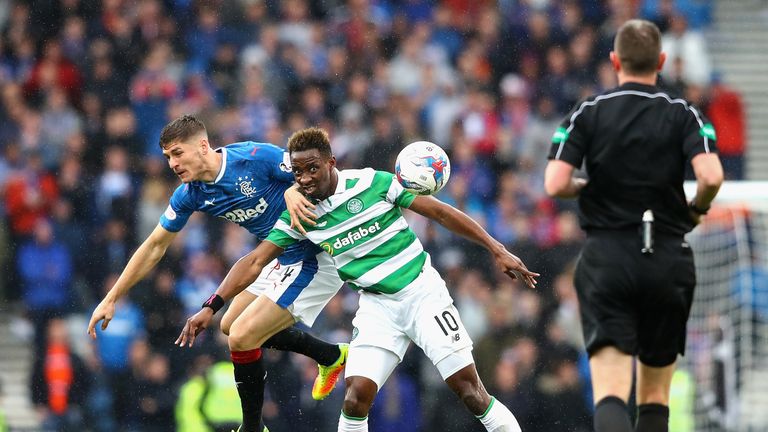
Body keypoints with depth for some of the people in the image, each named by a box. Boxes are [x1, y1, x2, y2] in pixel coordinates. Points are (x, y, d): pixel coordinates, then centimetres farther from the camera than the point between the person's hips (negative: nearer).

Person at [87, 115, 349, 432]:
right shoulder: (190, 195, -2)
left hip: (315, 258, -9)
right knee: (231, 326, 19)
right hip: (282, 259, 9)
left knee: (242, 337, -13)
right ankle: (331, 356, 32)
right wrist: (111, 299, 7)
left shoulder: (257, 157, -24)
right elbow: (155, 247, 8)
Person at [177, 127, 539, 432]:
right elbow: (255, 262, 1)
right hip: (377, 305, 2)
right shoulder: (298, 216, -2)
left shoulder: (373, 183, -11)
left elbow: (440, 212, -6)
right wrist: (210, 308, -9)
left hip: (421, 291, -2)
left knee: (469, 391, -10)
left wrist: (497, 250, -7)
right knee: (356, 397, -14)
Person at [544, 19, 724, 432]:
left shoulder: (588, 113, 2)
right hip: (669, 257, 1)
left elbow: (555, 185, -9)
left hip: (606, 258, -1)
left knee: (610, 395, -11)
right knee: (655, 396, 16)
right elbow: (711, 176, -15)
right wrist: (697, 208, 6)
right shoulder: (683, 114, 1)